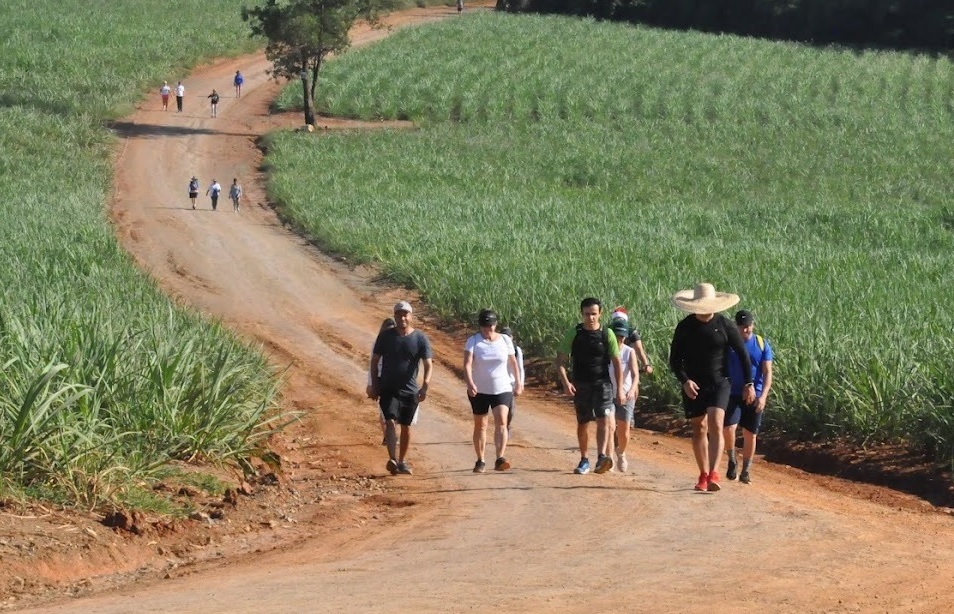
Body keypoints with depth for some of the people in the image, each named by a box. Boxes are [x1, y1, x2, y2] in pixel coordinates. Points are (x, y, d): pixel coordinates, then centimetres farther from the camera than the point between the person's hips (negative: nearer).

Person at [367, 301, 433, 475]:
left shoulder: (420, 339, -3)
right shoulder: (386, 336, 0)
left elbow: (428, 364, -7)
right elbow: (375, 361, 6)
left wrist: (425, 386, -22)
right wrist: (374, 385, 0)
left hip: (410, 390, 1)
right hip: (388, 389, -1)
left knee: (406, 427, 9)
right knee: (390, 422, -17)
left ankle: (402, 461, 23)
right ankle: (393, 460, -29)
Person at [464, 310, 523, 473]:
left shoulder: (505, 340, 0)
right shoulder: (473, 341, -6)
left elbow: (513, 362, 13)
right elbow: (467, 363, -19)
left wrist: (518, 383, 16)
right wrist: (470, 383, -34)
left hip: (502, 389, 0)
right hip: (479, 391, 0)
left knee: (501, 422, -18)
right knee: (480, 426, 11)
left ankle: (500, 459, -29)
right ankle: (480, 461, 23)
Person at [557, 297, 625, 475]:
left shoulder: (607, 335, 0)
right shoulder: (573, 334, 0)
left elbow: (617, 363, 4)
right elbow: (560, 360, 1)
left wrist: (619, 389, -1)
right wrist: (565, 382, -14)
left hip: (602, 384, -1)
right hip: (581, 385, 1)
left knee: (603, 420, -17)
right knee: (583, 424, 10)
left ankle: (602, 457, -29)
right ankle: (584, 460, 23)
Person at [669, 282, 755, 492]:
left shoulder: (725, 325, -5)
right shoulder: (685, 327, -2)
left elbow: (743, 355, 3)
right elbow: (675, 360, 0)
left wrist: (748, 384, 0)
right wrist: (685, 381, -17)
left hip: (719, 383, -2)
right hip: (693, 385, 2)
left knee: (715, 426, -17)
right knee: (699, 429, 8)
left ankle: (713, 475, -28)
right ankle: (703, 475, 20)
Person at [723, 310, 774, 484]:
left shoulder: (762, 344, 1)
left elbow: (767, 373, -4)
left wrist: (763, 396, -18)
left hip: (755, 397, 1)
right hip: (732, 396, -1)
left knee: (750, 435, 6)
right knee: (728, 428, -20)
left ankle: (746, 471, 20)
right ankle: (732, 460, 4)